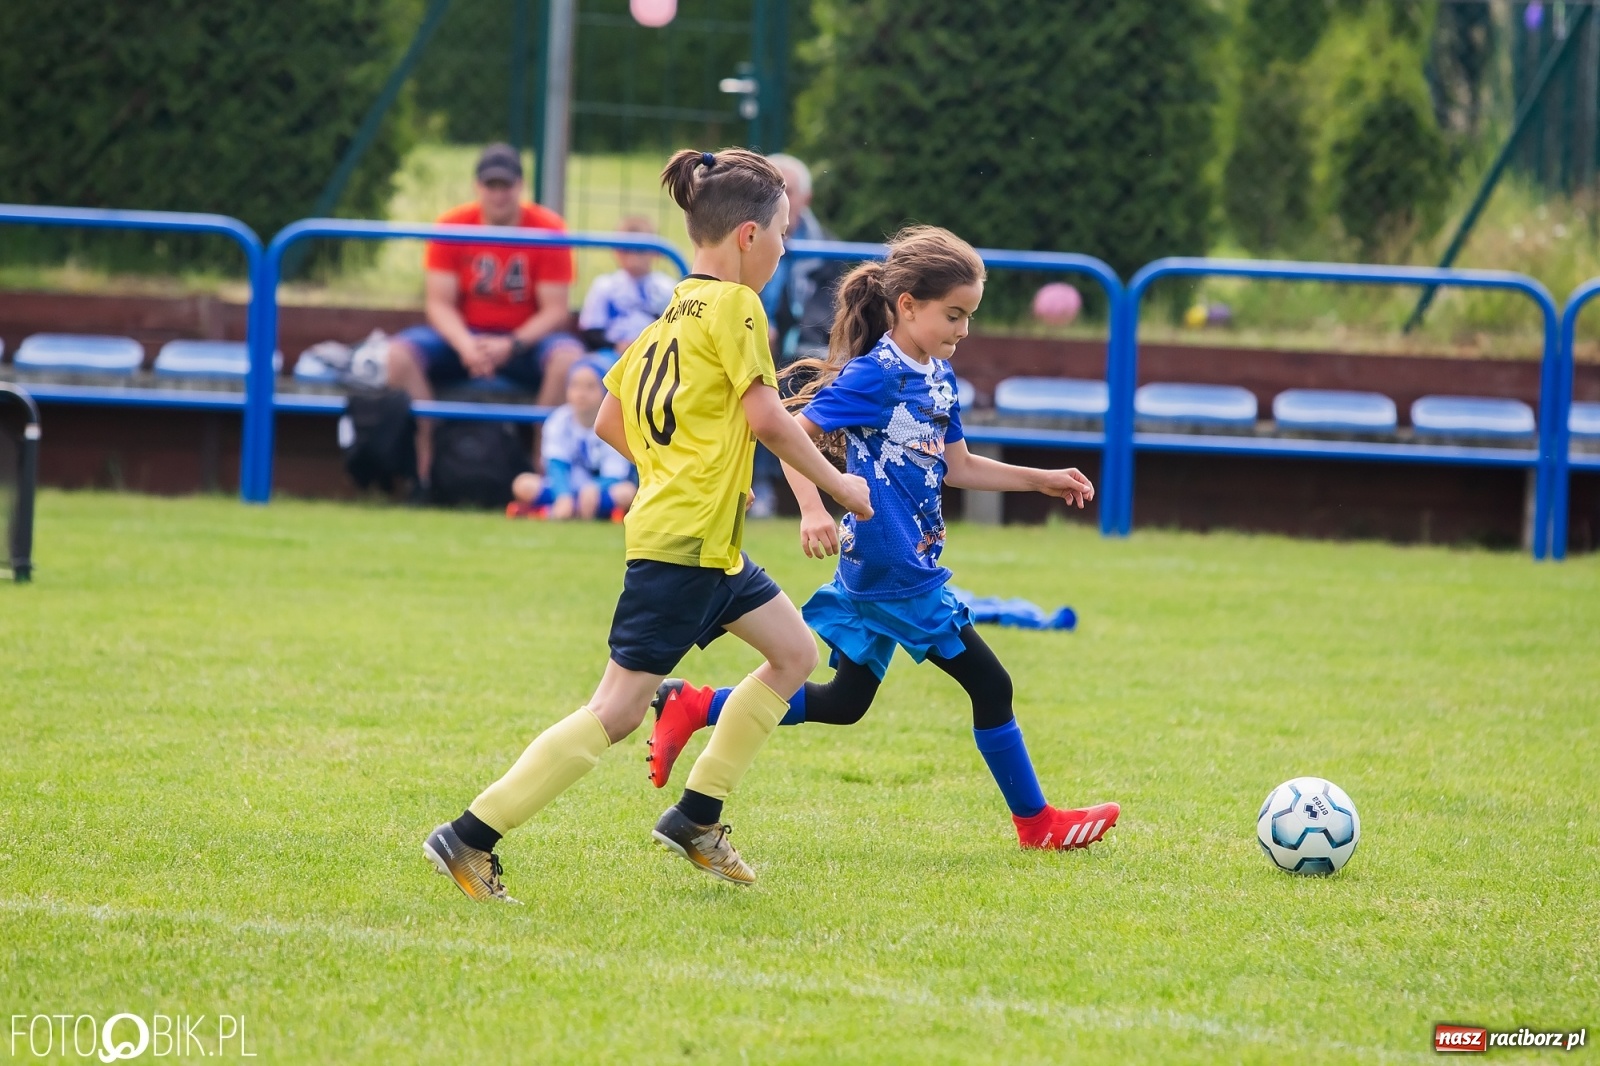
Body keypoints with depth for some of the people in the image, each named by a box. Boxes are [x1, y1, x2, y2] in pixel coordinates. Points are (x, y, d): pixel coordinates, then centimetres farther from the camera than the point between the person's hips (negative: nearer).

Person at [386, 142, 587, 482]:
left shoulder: (548, 229, -9)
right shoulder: (452, 226, -4)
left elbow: (555, 310, -11)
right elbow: (439, 302, -6)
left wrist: (511, 346, -26)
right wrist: (465, 345, -26)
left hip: (525, 340, -2)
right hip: (464, 336, 2)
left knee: (568, 357, -34)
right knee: (399, 353, -25)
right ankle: (424, 466, -22)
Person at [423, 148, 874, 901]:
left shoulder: (671, 311, 15)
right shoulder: (734, 305, -11)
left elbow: (609, 422, 17)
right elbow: (766, 416, -16)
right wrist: (839, 485, -5)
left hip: (709, 543, 10)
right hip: (686, 540, -10)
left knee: (795, 653, 17)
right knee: (620, 707, -9)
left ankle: (696, 817, 19)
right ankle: (471, 838, -11)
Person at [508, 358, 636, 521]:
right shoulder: (559, 421, -6)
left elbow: (613, 478, -17)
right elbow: (557, 465, -18)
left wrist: (593, 491, -41)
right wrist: (564, 496, -39)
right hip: (567, 489, 1)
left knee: (626, 492, -36)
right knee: (524, 485, -23)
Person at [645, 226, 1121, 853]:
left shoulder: (939, 377, 11)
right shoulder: (875, 376, -16)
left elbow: (956, 468, 20)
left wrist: (1043, 481, 15)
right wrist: (813, 509, -33)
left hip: (877, 573, 10)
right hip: (896, 571, -10)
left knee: (843, 703, 16)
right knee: (989, 685, 0)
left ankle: (692, 708, 15)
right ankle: (1036, 822, 13)